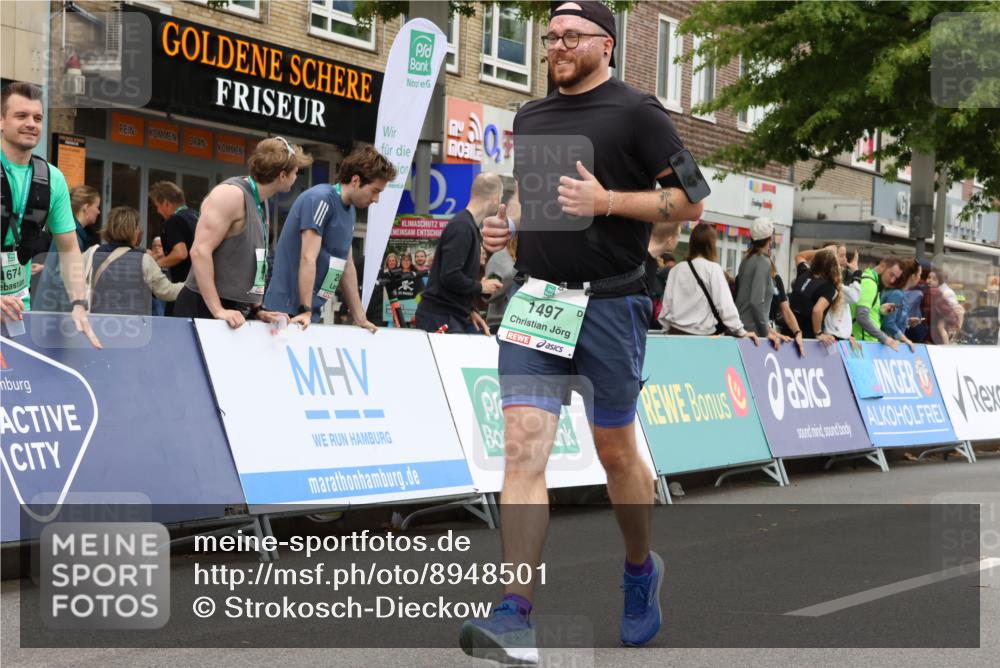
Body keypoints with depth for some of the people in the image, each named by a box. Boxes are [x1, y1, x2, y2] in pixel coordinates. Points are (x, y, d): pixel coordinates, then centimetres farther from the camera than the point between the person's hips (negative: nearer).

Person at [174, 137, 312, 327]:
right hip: (205, 308, -8)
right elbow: (200, 251, -22)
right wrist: (218, 311, -25)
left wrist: (257, 309, 12)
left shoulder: (262, 203, 14)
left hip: (237, 312, 8)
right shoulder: (232, 194, -14)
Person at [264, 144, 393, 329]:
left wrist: (360, 318, 14)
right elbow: (308, 259, -19)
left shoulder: (350, 210, 13)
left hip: (312, 312, 8)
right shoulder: (321, 199, -13)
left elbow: (347, 267, 17)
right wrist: (305, 311, -22)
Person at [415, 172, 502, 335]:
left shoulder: (468, 225, 14)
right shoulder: (462, 227, -15)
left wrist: (469, 311, 15)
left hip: (453, 318, 9)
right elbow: (450, 277, -22)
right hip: (440, 319, -9)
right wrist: (481, 287, -7)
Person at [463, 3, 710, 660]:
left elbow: (689, 201, -5)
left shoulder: (636, 111, -2)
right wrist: (506, 222, 8)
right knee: (523, 450, -10)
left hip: (609, 303, -4)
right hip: (534, 298, 4)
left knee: (615, 450, 9)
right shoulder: (530, 116, 17)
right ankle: (516, 617, -15)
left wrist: (607, 200, -17)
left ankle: (642, 569, 36)